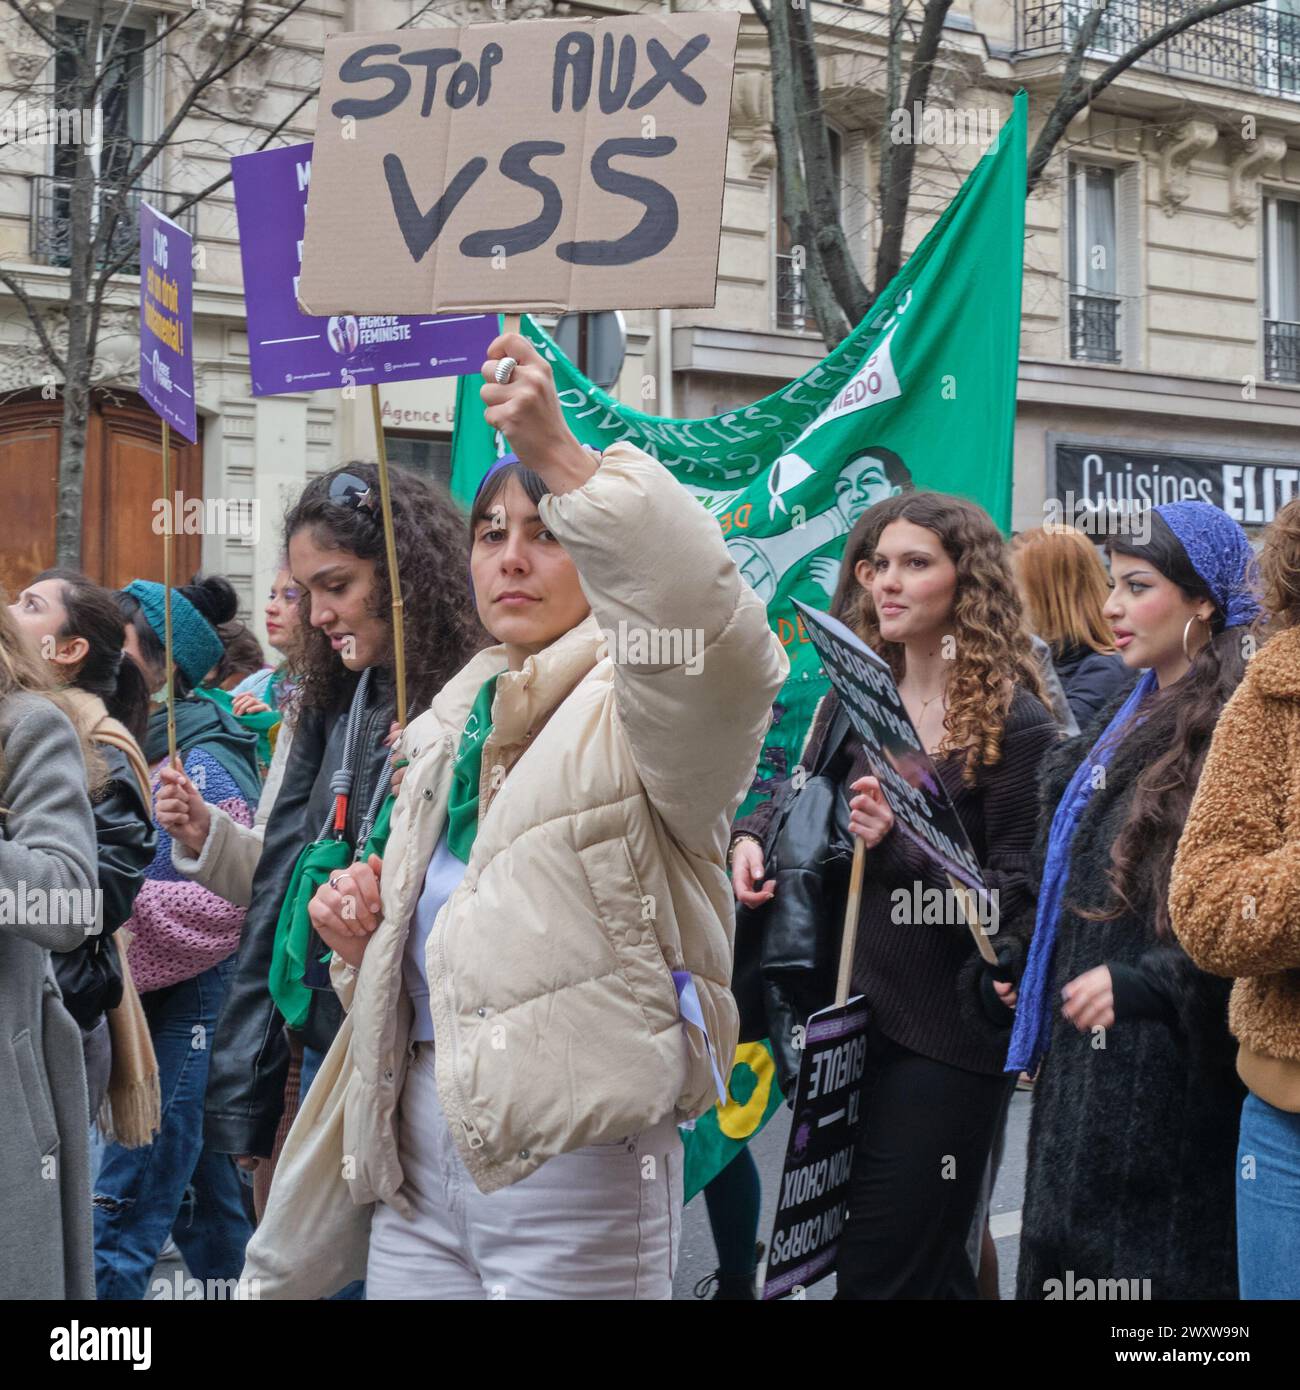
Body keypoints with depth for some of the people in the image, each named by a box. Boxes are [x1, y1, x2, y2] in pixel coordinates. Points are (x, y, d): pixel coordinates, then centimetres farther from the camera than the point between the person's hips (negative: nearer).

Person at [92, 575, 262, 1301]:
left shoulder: (201, 766, -13)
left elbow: (217, 906, -22)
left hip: (186, 1016, -9)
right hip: (147, 1012, 9)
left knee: (117, 1227, -9)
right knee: (206, 1202, 17)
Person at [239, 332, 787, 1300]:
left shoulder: (637, 709, -6)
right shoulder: (455, 721, 16)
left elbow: (709, 627, -32)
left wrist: (566, 458, -38)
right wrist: (365, 930, 6)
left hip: (572, 1149, -7)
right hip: (419, 1139, 7)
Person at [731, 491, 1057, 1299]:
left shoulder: (1015, 723, -10)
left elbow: (1016, 900, -12)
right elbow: (803, 799, 22)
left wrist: (900, 847, -24)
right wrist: (754, 835, 1)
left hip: (946, 1039, -6)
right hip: (853, 1015, 6)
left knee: (883, 1270, -1)